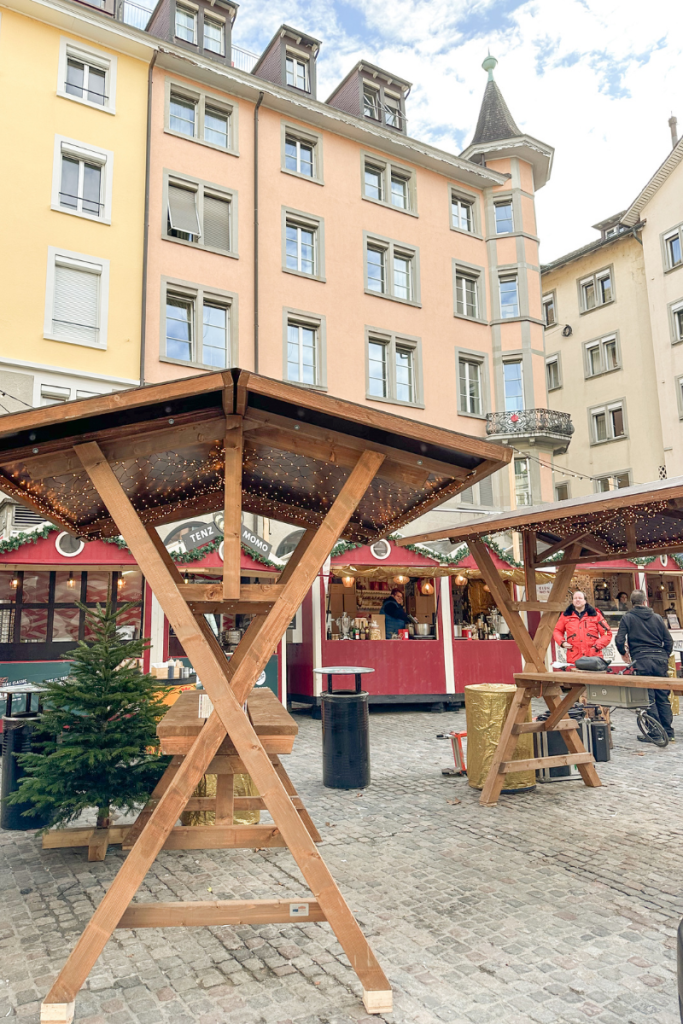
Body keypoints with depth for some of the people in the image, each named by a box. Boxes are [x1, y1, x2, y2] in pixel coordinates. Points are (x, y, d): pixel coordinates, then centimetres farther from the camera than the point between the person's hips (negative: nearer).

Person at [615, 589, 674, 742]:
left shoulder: (628, 618, 1)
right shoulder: (657, 617, 11)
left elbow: (619, 640, -7)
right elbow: (669, 640, 10)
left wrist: (623, 653, 13)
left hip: (642, 661, -4)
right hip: (660, 660, 4)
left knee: (648, 698, -1)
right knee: (663, 698, 10)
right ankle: (668, 733, 14)